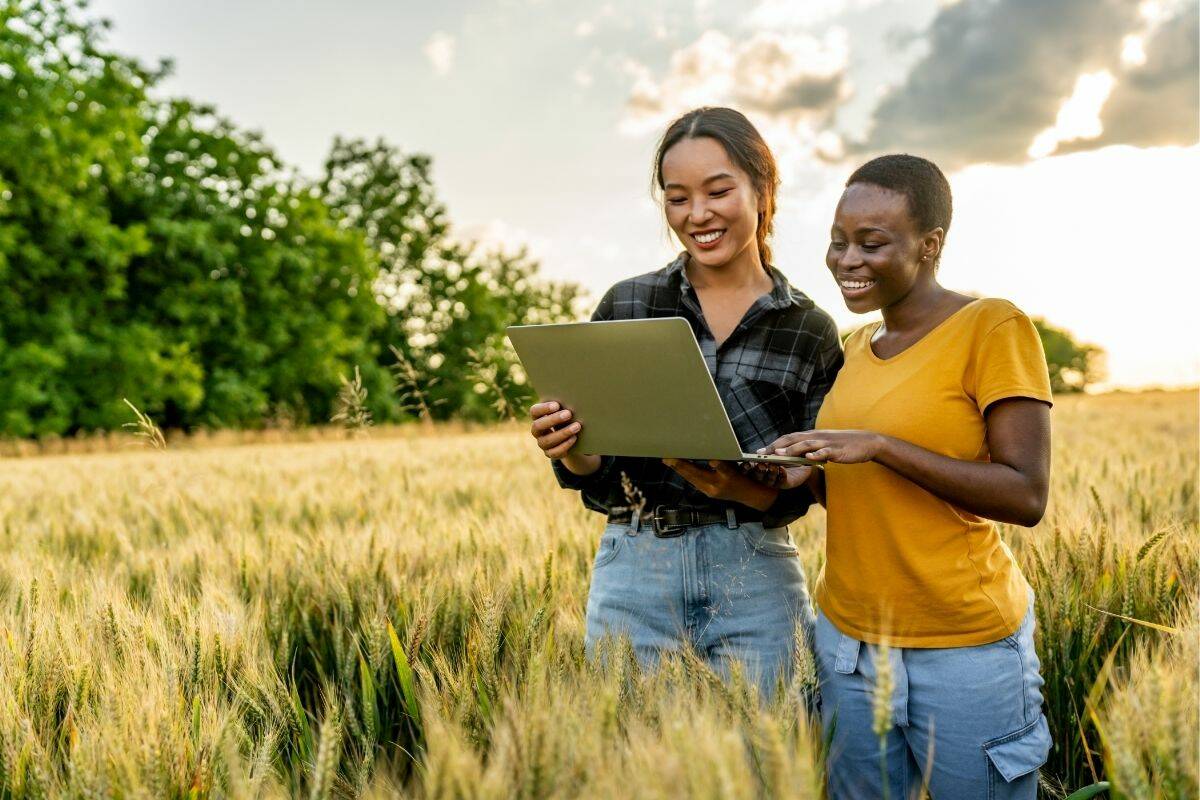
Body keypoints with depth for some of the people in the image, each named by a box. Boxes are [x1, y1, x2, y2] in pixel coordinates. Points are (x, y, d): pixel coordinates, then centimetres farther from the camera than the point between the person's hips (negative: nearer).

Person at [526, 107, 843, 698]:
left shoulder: (812, 331, 1)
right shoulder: (625, 306, 1)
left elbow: (804, 489, 0)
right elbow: (593, 470, 3)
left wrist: (738, 488, -20)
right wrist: (568, 448, -19)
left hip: (756, 580, 0)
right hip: (635, 570, 0)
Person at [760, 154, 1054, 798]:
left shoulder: (994, 328, -10)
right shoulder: (857, 345, 9)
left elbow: (1026, 496, -17)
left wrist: (878, 445, -23)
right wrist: (803, 475, -4)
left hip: (965, 647, -6)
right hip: (847, 637, 6)